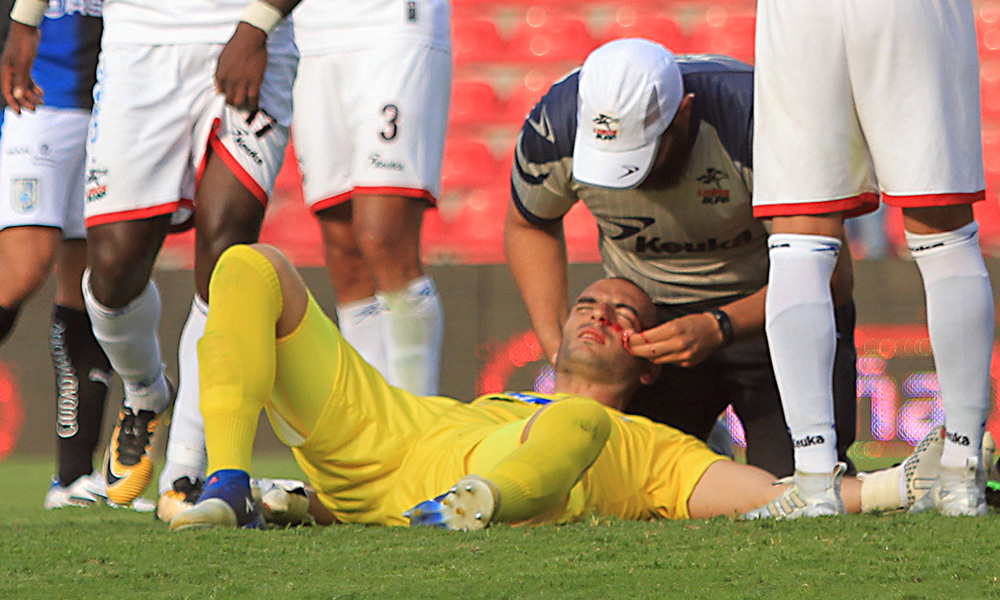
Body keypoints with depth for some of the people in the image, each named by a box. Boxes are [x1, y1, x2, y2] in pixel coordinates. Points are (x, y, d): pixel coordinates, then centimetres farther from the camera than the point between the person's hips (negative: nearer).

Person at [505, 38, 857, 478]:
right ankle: (706, 446, 18)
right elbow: (530, 226, 5)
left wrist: (719, 328, -35)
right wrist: (556, 344, -8)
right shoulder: (556, 124, -20)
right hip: (649, 314, 3)